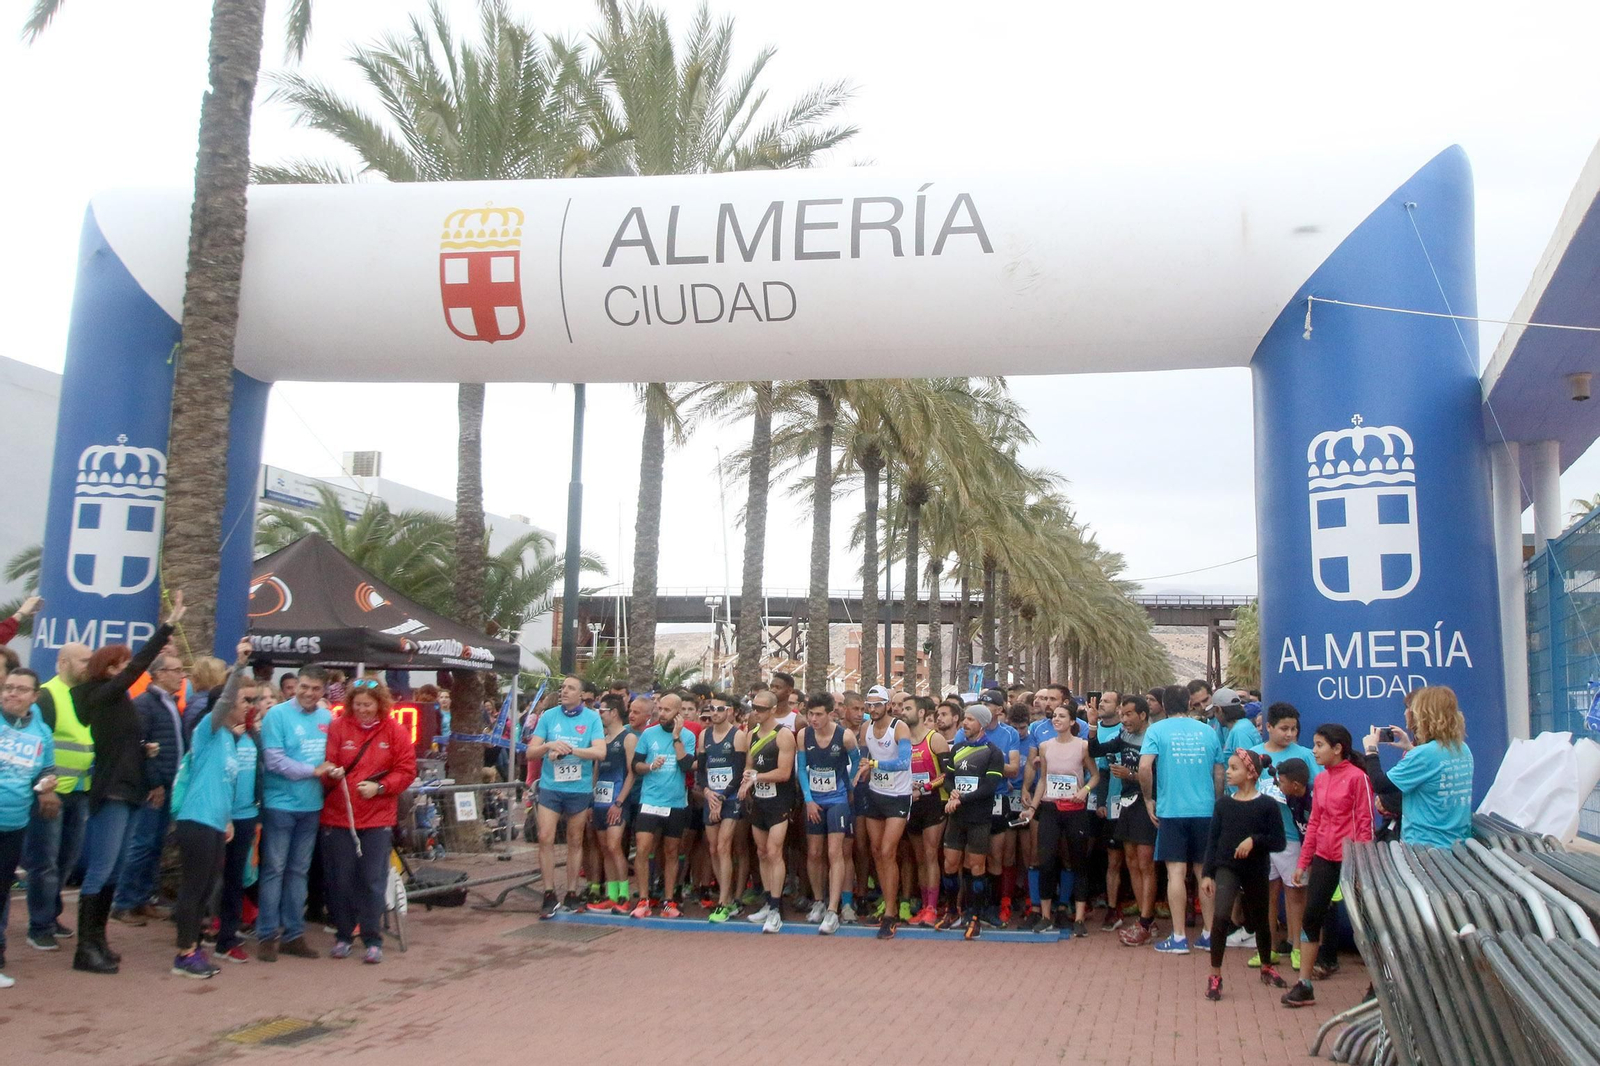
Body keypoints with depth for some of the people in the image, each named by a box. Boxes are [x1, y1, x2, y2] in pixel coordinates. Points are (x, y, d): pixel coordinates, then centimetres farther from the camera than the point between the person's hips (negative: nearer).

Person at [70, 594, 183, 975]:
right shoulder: (103, 695, -10)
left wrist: (143, 751, 11)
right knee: (100, 870, -7)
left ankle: (97, 939, 20)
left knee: (111, 871, 13)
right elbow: (139, 665, -19)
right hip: (111, 793, -9)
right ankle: (86, 948, -5)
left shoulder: (115, 700, 14)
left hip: (124, 792, 9)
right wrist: (169, 625, -19)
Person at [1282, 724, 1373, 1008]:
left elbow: (1365, 822, -11)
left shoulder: (1357, 777, -10)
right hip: (1323, 857, 7)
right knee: (1310, 917, 3)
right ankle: (1304, 985, 8)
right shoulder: (1321, 779, 11)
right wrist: (1303, 862, 15)